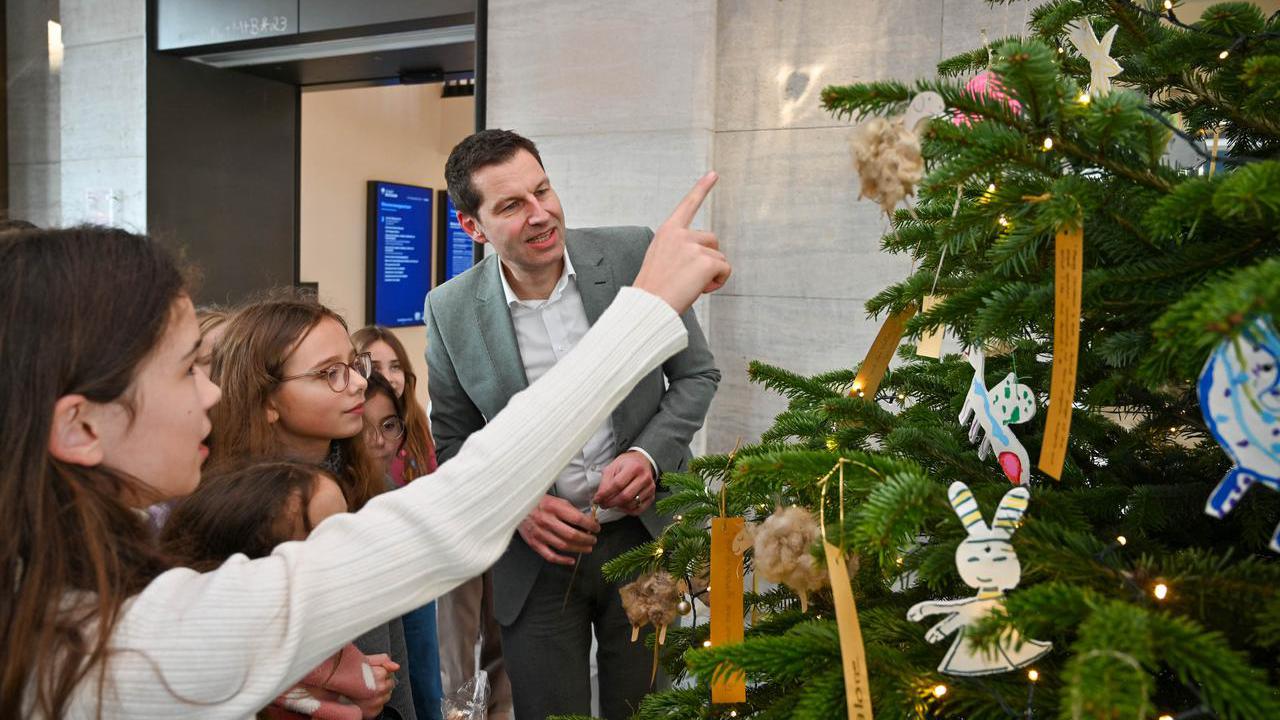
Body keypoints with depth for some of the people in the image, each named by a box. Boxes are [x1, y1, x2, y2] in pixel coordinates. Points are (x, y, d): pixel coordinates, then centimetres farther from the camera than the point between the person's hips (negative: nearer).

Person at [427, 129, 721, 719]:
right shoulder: (451, 310, -7)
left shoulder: (633, 255, -10)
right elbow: (452, 441, 4)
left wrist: (650, 455, -16)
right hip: (536, 554, 0)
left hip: (644, 534, 0)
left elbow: (697, 373, 0)